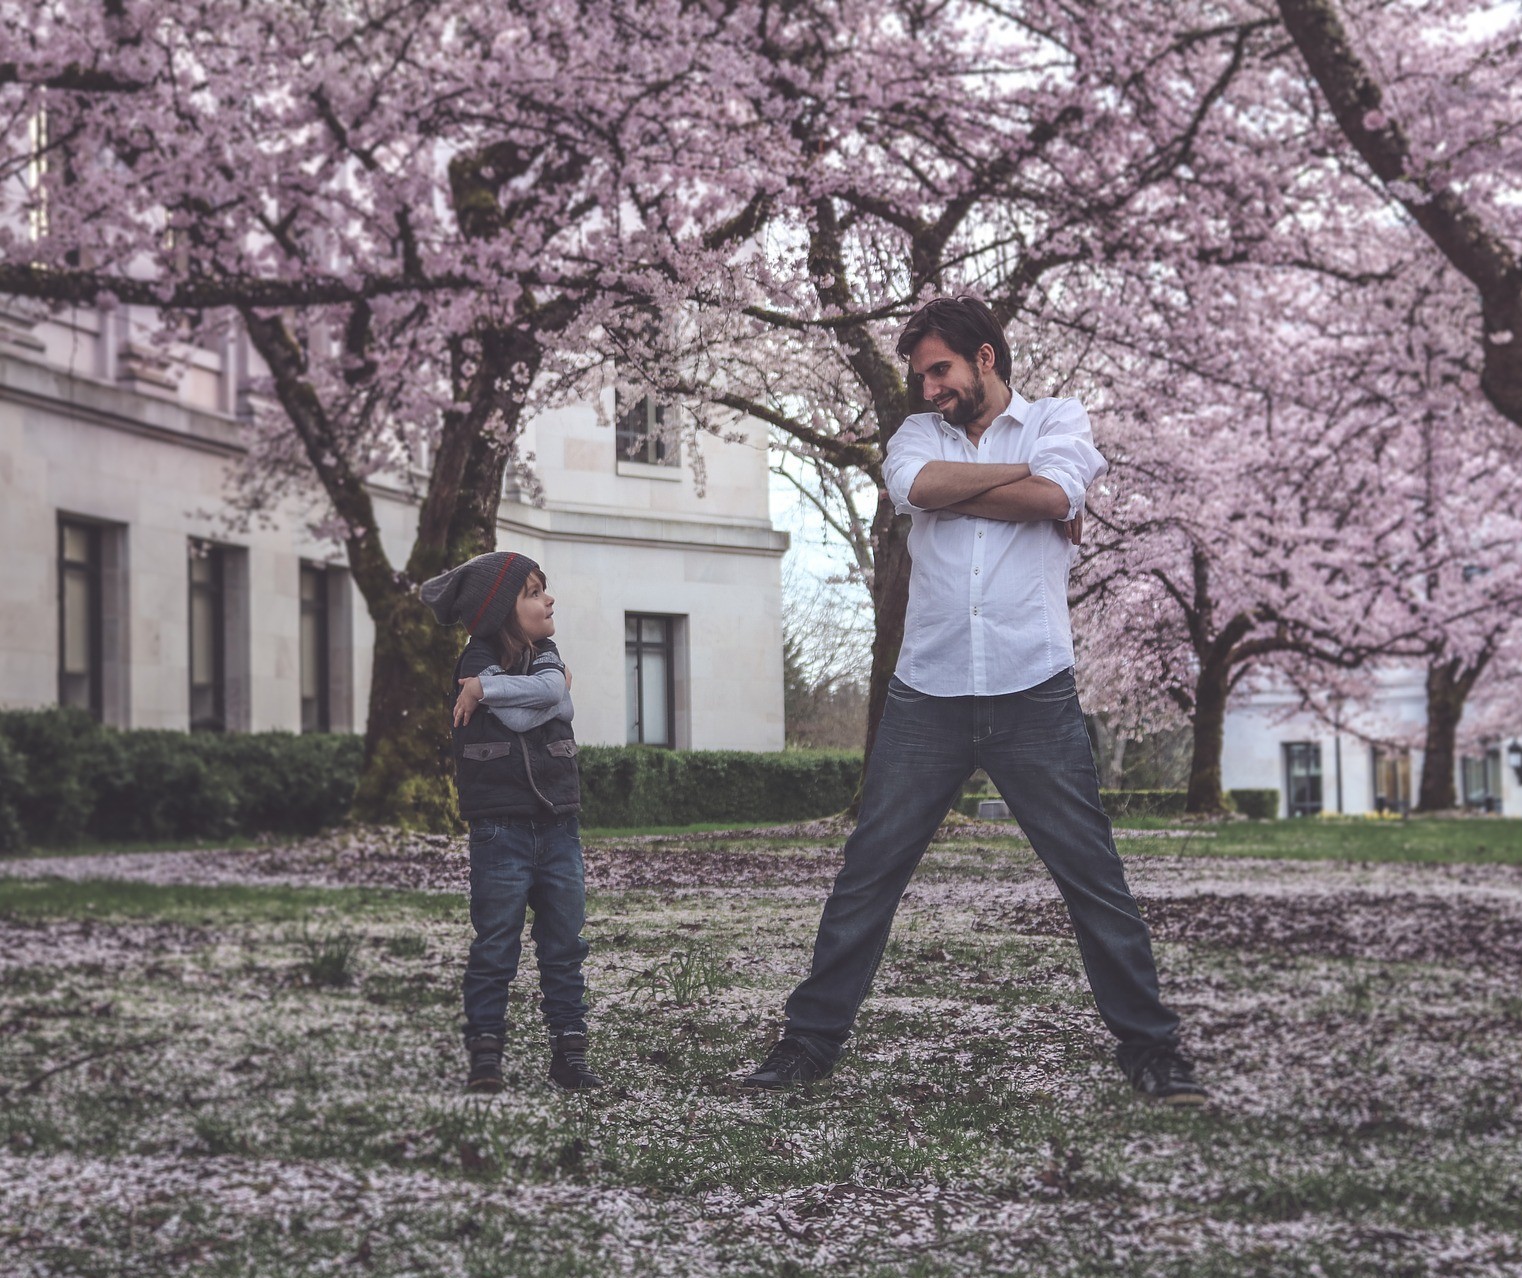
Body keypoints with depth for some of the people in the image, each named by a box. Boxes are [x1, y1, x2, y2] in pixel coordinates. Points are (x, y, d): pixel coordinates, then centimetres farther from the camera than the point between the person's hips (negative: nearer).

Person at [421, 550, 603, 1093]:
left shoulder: (545, 654, 11)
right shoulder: (477, 661, -6)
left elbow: (553, 690, -12)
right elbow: (519, 718, -20)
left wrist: (489, 688, -17)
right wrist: (550, 693, -5)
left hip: (558, 824, 5)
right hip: (500, 825, -5)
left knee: (564, 944, 8)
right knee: (495, 946, -1)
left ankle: (569, 1050, 14)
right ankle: (485, 1056, 5)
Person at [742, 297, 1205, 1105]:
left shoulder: (1058, 420, 10)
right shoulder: (919, 434, 16)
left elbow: (1056, 497, -12)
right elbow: (917, 487, -8)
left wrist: (951, 492, -4)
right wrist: (1021, 475, -3)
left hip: (1034, 695, -2)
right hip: (927, 696, 2)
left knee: (1095, 878, 0)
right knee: (866, 876, 2)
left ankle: (1148, 1047, 8)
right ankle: (810, 1040, 10)